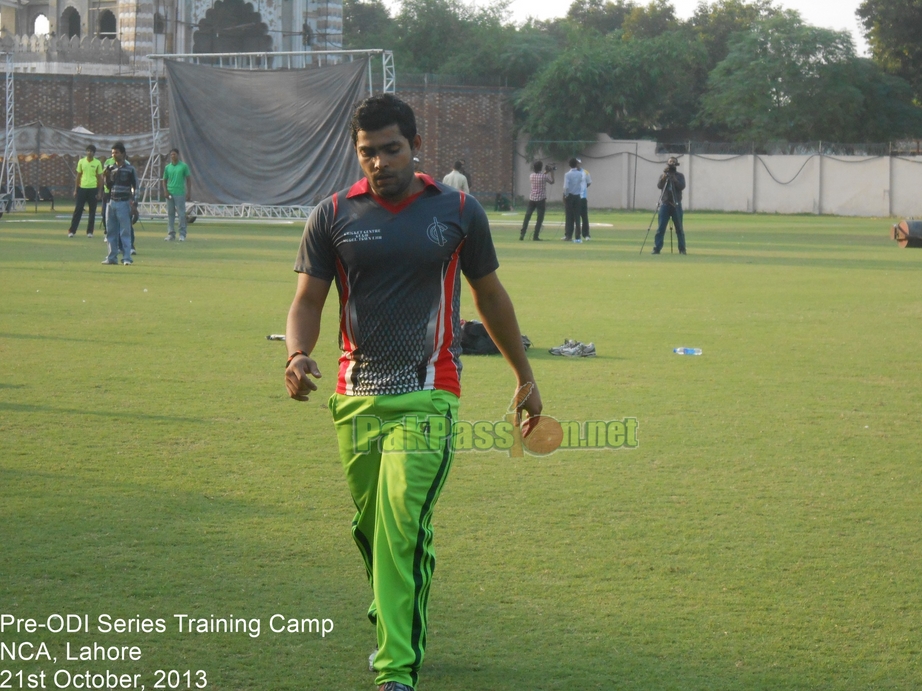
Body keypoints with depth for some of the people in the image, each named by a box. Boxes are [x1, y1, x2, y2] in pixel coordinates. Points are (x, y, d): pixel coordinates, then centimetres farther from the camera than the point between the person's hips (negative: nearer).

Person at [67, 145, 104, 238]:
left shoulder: (97, 163, 0)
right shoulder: (81, 161, 4)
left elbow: (100, 178, 3)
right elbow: (78, 176, 10)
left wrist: (99, 192, -1)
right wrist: (75, 190, 7)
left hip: (93, 189, -1)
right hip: (82, 188, 1)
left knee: (92, 211, 3)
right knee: (78, 210, -1)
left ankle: (90, 232, 10)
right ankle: (72, 231, 2)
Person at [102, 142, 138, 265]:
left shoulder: (129, 168, -4)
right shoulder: (111, 168, 11)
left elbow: (135, 187, -4)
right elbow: (108, 186, 15)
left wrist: (134, 204, -10)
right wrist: (107, 176, -4)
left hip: (124, 203, -6)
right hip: (112, 202, 6)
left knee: (125, 231, -6)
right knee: (111, 231, 8)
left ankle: (127, 258, -6)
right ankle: (112, 257, 13)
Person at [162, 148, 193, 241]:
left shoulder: (184, 166, 2)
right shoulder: (167, 167, 10)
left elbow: (188, 179, 4)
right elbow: (164, 180, 15)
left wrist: (189, 192, -3)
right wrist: (165, 191, -1)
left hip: (180, 193, -3)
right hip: (170, 193, 3)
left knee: (181, 214, -5)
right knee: (170, 214, 4)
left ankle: (182, 234, -2)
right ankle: (171, 234, 8)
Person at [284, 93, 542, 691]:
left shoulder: (458, 211, 2)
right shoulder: (333, 216, 3)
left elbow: (490, 294, 14)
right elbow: (308, 300, 5)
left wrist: (525, 377, 20)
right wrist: (298, 355, -17)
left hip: (426, 397, -3)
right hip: (354, 397, 3)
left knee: (403, 531, -15)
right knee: (370, 529, 13)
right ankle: (395, 629, 37)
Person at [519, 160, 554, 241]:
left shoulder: (531, 176, 4)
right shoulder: (544, 176, -9)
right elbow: (552, 182, 7)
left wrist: (545, 172, 26)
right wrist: (552, 172, 15)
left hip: (532, 199, 4)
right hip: (541, 199, -4)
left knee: (527, 217, 6)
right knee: (540, 219, 2)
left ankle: (522, 234, -2)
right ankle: (535, 236, -3)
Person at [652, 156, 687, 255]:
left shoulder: (680, 176, 6)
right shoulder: (663, 176, 9)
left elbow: (682, 186, -9)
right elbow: (659, 186, -7)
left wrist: (675, 180, -22)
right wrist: (664, 178, -21)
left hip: (676, 205, -1)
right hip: (665, 204, 1)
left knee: (679, 228, 1)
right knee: (661, 227, -4)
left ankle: (682, 249, 5)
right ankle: (657, 248, -4)